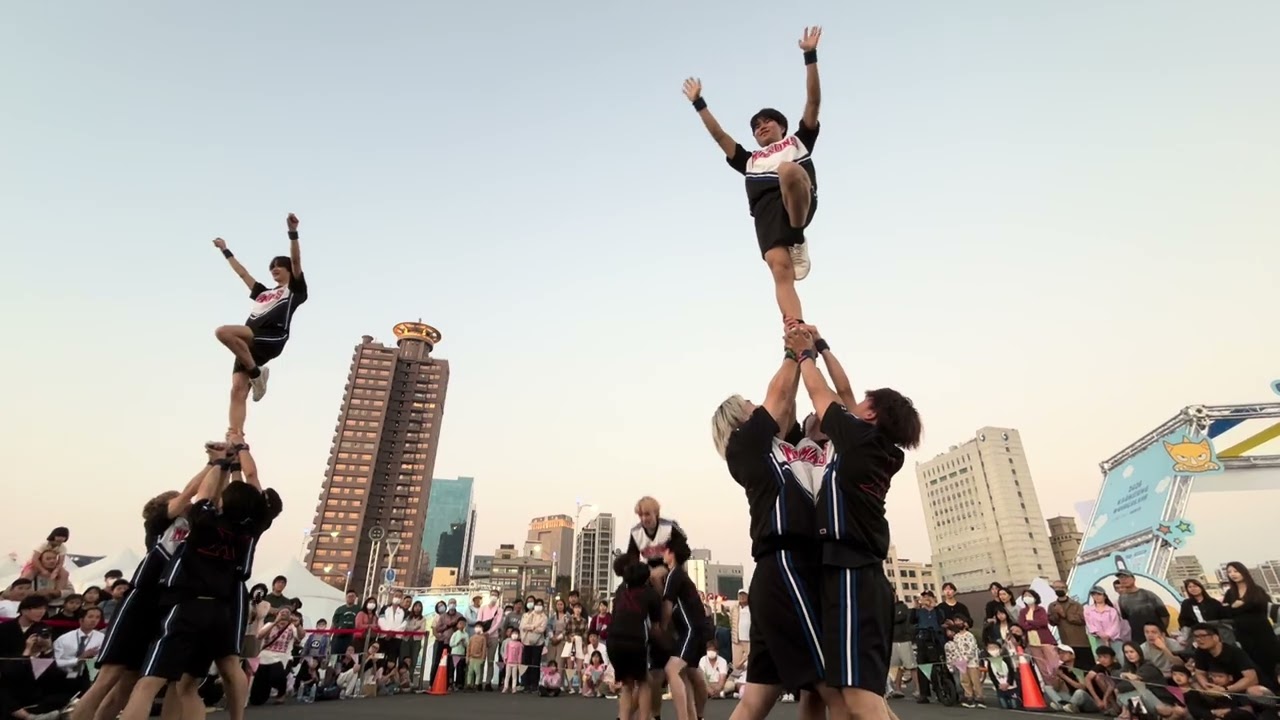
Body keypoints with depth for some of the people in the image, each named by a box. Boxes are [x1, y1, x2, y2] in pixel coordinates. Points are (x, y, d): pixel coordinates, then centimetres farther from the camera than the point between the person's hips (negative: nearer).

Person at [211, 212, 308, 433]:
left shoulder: (295, 289, 15)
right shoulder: (263, 293, 35)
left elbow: (296, 260, 1)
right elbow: (243, 273, 46)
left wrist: (292, 232, -10)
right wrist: (225, 250, 53)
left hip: (271, 338, -7)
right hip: (250, 343, 7)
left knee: (223, 331, -31)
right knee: (238, 391, -9)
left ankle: (256, 373, -19)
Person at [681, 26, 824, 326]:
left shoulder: (798, 141, 33)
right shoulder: (750, 160, 40)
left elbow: (813, 102, 24)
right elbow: (720, 136, 38)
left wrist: (810, 56, 19)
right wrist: (699, 104, 38)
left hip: (800, 199, -2)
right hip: (766, 208, 2)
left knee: (787, 169, -37)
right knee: (780, 269, -22)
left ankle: (798, 240, -21)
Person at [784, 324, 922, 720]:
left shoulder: (861, 437, -6)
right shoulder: (880, 450, 15)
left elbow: (819, 392, 5)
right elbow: (842, 393, 22)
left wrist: (804, 353, 22)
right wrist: (821, 346, 28)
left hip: (851, 574, -10)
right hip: (864, 574, 10)